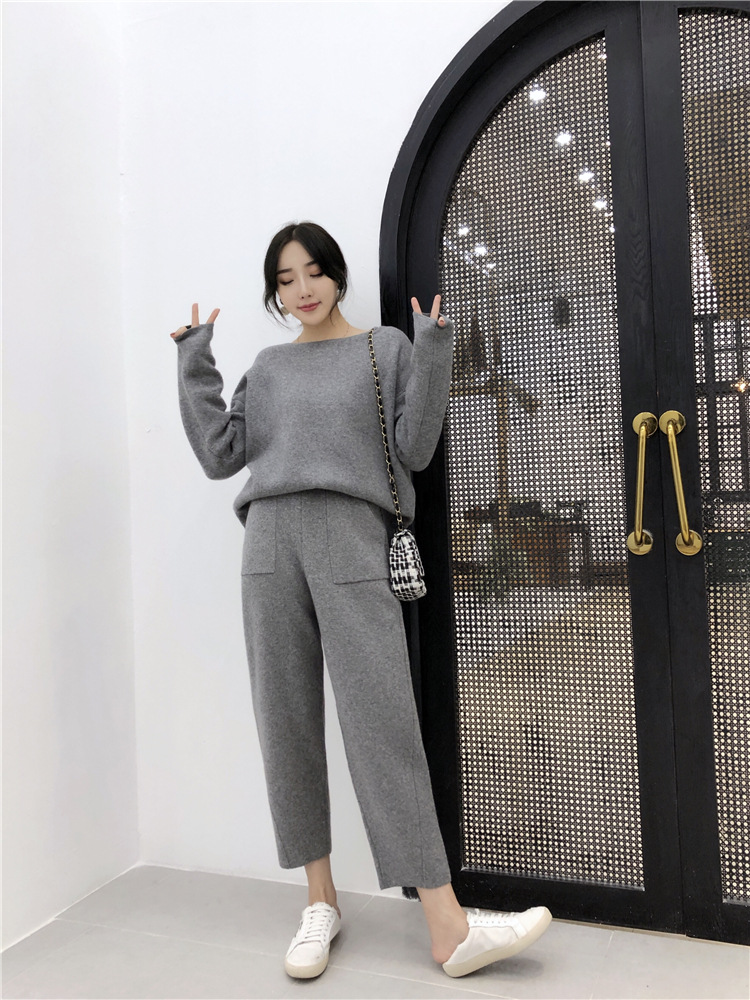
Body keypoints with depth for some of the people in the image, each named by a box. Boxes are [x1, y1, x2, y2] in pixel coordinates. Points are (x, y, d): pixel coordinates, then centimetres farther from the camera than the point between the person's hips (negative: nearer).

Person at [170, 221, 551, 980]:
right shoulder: (267, 368, 20)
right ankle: (320, 900, 18)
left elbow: (413, 450, 4)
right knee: (286, 720, 3)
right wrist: (194, 366, 12)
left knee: (382, 721, -9)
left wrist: (431, 354, -5)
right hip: (271, 542, 3)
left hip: (351, 540, -3)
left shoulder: (386, 348, 12)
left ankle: (447, 926, -2)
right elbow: (219, 455, 13)